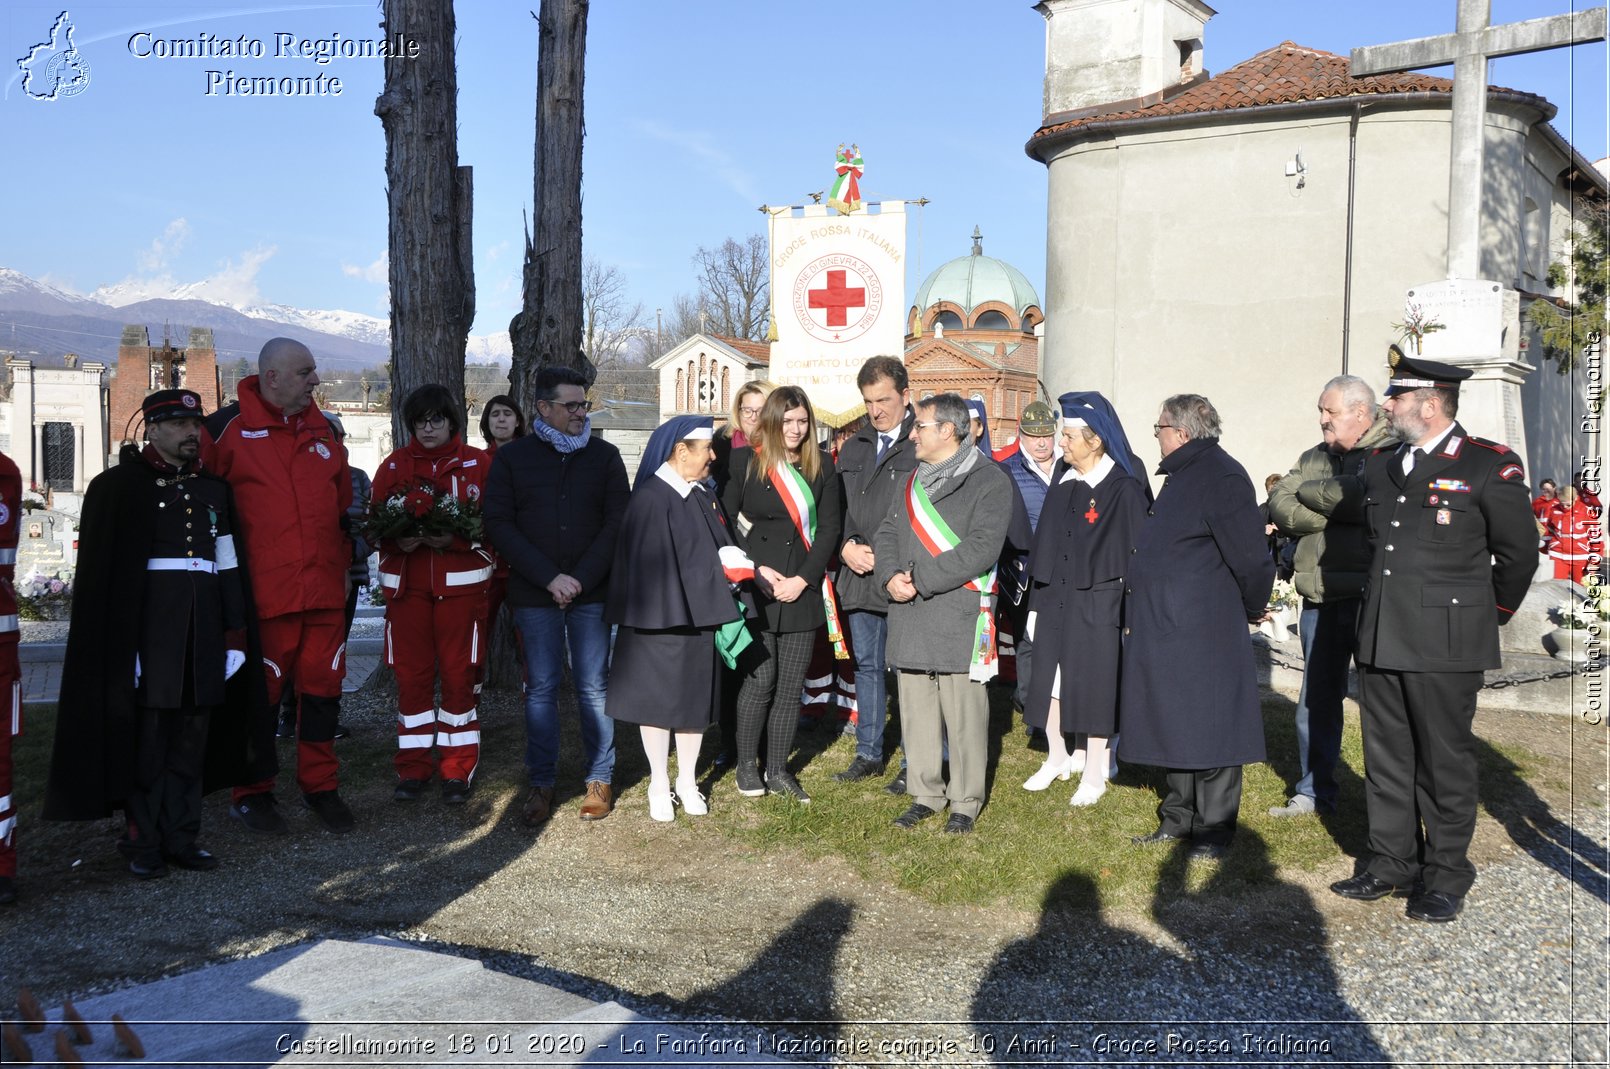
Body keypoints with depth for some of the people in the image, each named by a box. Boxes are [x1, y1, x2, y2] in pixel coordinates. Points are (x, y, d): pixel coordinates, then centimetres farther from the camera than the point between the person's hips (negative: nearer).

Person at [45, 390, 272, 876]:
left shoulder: (214, 489, 16)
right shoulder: (117, 486, 1)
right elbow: (101, 571, -4)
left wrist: (235, 633, 9)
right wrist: (116, 644, -11)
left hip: (204, 625, 4)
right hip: (145, 622, -4)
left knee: (193, 732, 5)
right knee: (146, 731, -2)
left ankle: (181, 835, 14)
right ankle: (144, 843, 7)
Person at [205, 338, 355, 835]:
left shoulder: (323, 429, 13)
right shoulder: (227, 429, -5)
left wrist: (344, 565, 20)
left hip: (325, 589, 5)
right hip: (263, 592, -5)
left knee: (323, 687, 9)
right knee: (261, 691, 4)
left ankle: (320, 785, 23)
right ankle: (252, 793, 20)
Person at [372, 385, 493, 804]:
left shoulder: (478, 463, 3)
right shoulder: (394, 465, 10)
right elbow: (375, 525, 8)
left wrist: (455, 539, -18)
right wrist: (398, 541, -13)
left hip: (460, 584, -2)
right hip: (406, 584, 2)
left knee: (459, 676, 0)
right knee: (411, 675, 4)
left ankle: (458, 770, 10)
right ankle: (413, 768, 14)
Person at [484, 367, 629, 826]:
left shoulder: (604, 455, 5)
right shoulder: (512, 457, 3)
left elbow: (616, 522, 0)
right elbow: (499, 524, -3)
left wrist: (581, 579, -10)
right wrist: (550, 577, -12)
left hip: (592, 593, 0)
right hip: (535, 595, 0)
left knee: (593, 687, 4)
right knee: (540, 688, 4)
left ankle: (599, 779, 14)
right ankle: (541, 783, 13)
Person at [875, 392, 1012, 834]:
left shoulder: (988, 480, -6)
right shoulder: (914, 480, 18)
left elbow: (980, 549, -15)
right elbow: (886, 534, 18)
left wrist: (920, 578, -16)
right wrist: (891, 575, -4)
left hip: (959, 618, -6)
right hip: (909, 617, 7)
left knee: (963, 713, -1)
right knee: (916, 710, 11)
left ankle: (965, 801, 12)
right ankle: (925, 793, 23)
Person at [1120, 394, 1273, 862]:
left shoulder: (1221, 477, -16)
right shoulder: (1183, 475, 16)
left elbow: (1251, 555, -17)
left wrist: (1252, 609, -3)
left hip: (1203, 635, -10)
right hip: (1168, 630, 10)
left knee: (1207, 736, 0)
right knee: (1175, 731, 17)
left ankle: (1213, 832, 11)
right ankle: (1178, 820, 29)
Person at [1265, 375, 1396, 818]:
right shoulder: (1313, 458, 15)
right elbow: (1279, 507, 2)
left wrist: (1309, 493, -7)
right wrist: (1336, 509, -11)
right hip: (1320, 598, 6)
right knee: (1317, 698, 12)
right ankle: (1314, 790, 24)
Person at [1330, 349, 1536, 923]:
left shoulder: (1491, 466, -6)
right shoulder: (1380, 466, 11)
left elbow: (1517, 555, 2)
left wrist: (1489, 616, 10)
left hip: (1444, 644, -6)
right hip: (1380, 639, 6)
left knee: (1445, 761, 4)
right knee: (1386, 757, 12)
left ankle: (1446, 875, 17)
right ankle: (1392, 861, 25)